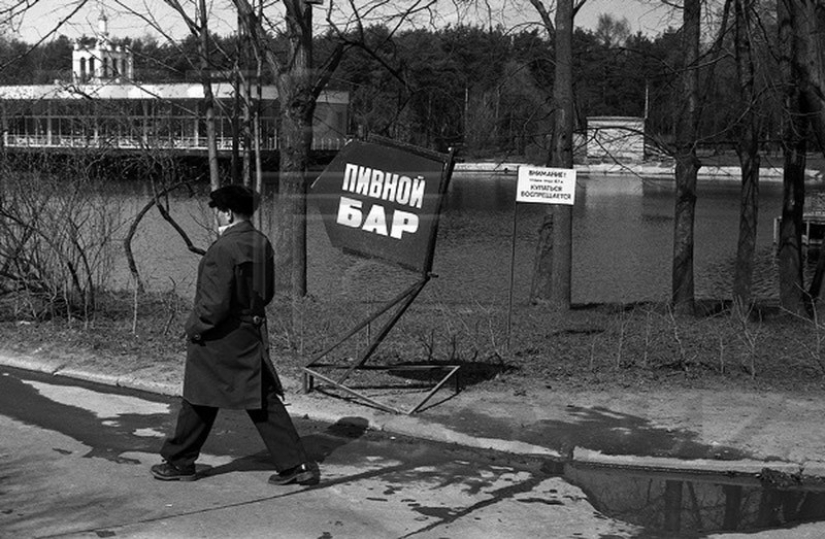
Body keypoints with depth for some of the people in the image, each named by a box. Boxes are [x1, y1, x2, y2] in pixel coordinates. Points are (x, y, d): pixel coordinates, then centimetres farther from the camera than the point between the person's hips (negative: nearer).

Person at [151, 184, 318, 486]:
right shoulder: (262, 244, 4)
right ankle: (296, 464, 6)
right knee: (264, 401, 9)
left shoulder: (224, 249, -21)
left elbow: (216, 302, -23)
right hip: (253, 334, 7)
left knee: (199, 402, 10)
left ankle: (179, 463, 26)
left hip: (219, 339, -7)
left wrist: (195, 328, -8)